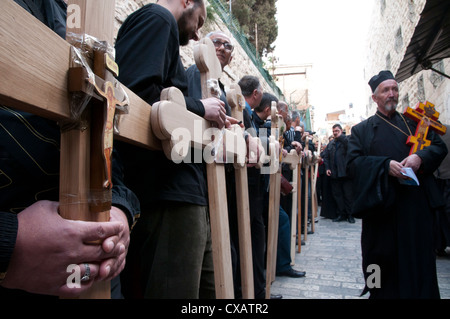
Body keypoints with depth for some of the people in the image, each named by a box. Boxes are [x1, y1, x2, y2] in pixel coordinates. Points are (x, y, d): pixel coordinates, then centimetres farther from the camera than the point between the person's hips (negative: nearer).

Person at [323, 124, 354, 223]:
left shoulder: (345, 140, 2)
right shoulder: (330, 144, 18)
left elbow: (349, 144, -23)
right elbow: (326, 157, 16)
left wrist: (340, 136, -11)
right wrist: (327, 168, 3)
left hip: (345, 173, -5)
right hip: (334, 174, 5)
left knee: (348, 195, 0)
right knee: (337, 194, 6)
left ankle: (350, 215, 9)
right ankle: (341, 214, 14)